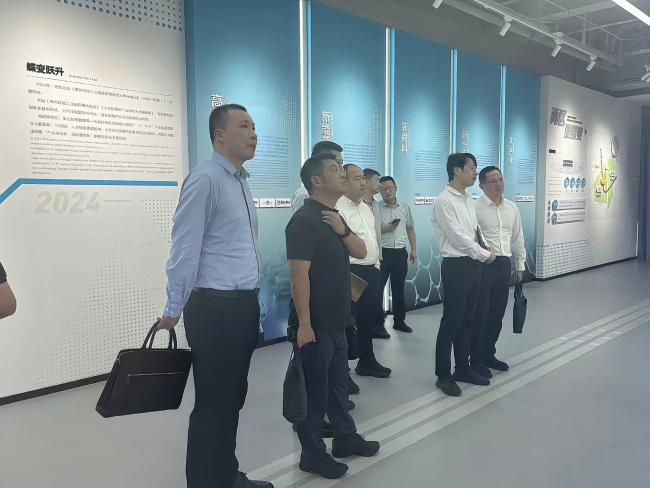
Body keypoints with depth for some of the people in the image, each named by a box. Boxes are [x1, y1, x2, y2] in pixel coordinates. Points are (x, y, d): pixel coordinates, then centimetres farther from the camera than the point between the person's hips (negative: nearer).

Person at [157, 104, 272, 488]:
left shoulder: (243, 181, 14)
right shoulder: (205, 180, -13)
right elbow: (185, 248, -15)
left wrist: (253, 298, 17)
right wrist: (174, 309, -12)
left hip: (246, 305, 8)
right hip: (215, 307, -8)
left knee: (234, 397, 18)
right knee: (213, 401, 4)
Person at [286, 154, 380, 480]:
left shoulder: (334, 217, 12)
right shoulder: (305, 220, -17)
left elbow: (361, 252, 10)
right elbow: (299, 275, -22)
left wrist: (343, 230, -9)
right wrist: (304, 324, -24)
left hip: (337, 319, 9)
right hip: (316, 322, -9)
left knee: (338, 381, 20)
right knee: (314, 387, 4)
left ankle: (345, 437, 35)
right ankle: (312, 453, 18)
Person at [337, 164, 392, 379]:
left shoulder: (366, 208, 16)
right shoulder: (338, 208, -15)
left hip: (371, 271, 9)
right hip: (352, 273, -9)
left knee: (369, 318, 19)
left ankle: (367, 362, 36)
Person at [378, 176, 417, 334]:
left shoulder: (405, 207, 8)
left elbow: (410, 229, 16)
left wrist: (414, 249, 11)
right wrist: (384, 230, -20)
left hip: (400, 253, 4)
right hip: (382, 253, -4)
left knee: (399, 289, 14)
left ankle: (399, 321, 25)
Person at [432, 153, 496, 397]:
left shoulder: (468, 200, 14)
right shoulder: (444, 201, -13)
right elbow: (458, 237, -17)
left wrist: (486, 249, -2)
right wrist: (485, 255, -9)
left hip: (473, 264, 8)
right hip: (456, 265, -8)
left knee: (467, 320, 15)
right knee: (451, 321, -1)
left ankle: (462, 368, 28)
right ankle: (443, 375, 12)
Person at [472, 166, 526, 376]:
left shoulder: (512, 208, 11)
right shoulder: (475, 208, -10)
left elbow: (517, 238, 17)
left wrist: (520, 266, 17)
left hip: (504, 264, 6)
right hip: (482, 264, -6)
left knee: (497, 314, 14)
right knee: (480, 315, 3)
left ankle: (489, 355, 30)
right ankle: (476, 360, 15)